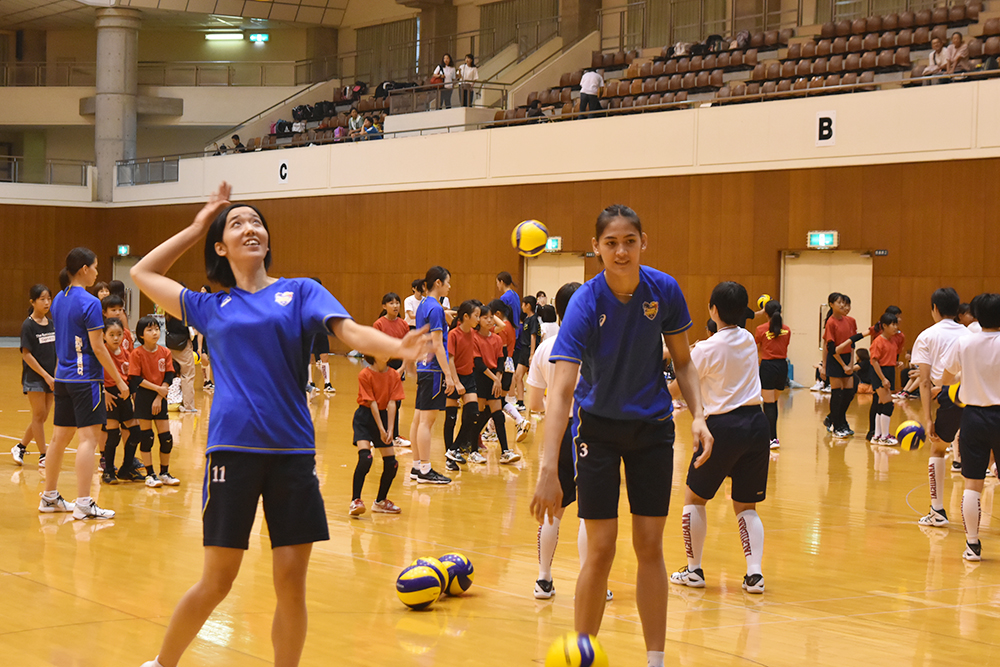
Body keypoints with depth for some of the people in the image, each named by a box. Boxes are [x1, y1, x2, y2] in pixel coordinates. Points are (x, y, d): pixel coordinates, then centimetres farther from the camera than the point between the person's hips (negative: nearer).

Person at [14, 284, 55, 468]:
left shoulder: (52, 324, 8)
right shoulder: (28, 326, -10)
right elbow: (26, 355, -12)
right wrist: (45, 375, -15)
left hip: (50, 378, 6)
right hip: (34, 378, -6)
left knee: (42, 417, 10)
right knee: (39, 415, -2)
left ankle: (20, 447, 25)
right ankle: (43, 456, 3)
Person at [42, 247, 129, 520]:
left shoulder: (58, 300, 10)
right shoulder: (89, 303, -14)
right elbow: (97, 347, -16)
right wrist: (119, 380, -10)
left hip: (63, 378, 8)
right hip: (86, 379, -8)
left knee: (60, 438, 15)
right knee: (87, 439, -8)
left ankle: (49, 497, 23)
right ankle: (83, 504, -10)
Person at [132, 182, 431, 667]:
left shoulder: (301, 292, 9)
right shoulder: (212, 308, 13)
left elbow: (351, 331, -7)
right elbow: (143, 273, 22)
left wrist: (397, 347, -27)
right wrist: (197, 226, 23)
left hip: (292, 451, 0)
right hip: (232, 449, 0)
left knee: (291, 582, 0)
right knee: (217, 580, 3)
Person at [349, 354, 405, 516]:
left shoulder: (394, 375, -1)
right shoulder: (365, 374, -13)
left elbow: (391, 403, -6)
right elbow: (372, 403, -15)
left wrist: (390, 430, -14)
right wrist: (380, 429, -18)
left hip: (384, 416, 5)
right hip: (365, 418, -5)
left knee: (391, 464, 2)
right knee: (365, 458, -23)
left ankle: (381, 501, 21)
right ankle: (355, 501, -18)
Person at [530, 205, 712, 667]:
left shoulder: (664, 290, -13)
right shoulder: (586, 303, -24)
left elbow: (682, 361, 3)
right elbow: (561, 389, -32)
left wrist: (698, 416, -13)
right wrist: (549, 469, -42)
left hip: (653, 427, 2)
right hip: (600, 428, -2)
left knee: (650, 547, 3)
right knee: (600, 550, -5)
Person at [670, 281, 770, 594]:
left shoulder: (706, 350, -11)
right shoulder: (748, 340, 7)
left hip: (724, 427, -5)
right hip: (756, 422, 5)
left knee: (694, 498, 14)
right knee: (745, 506, 11)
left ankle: (694, 570, 17)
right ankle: (754, 573, -4)